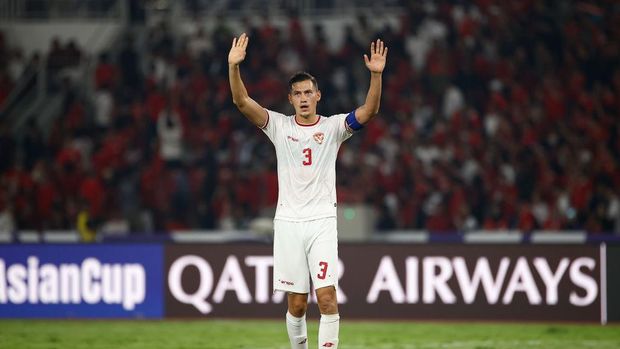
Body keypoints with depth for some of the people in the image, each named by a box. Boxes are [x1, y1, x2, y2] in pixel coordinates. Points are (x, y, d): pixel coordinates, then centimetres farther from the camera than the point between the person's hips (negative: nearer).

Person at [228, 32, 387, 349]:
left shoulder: (333, 126, 4)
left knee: (327, 298, -12)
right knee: (296, 303, 4)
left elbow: (370, 110, -10)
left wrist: (376, 74, -26)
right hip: (288, 223, 1)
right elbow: (241, 101, -4)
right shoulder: (279, 126, 7)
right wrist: (233, 66, -20)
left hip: (322, 222, -1)